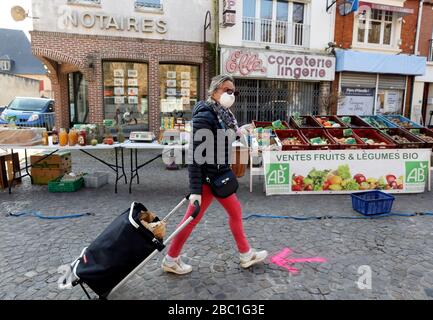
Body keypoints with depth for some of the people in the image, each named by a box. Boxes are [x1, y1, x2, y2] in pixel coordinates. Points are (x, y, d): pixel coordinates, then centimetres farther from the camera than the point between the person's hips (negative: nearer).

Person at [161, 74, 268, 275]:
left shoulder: (223, 114, 8)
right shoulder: (205, 116, -20)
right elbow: (195, 154, -24)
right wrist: (195, 190, -25)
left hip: (219, 176, 10)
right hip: (207, 178, -10)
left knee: (235, 212, 18)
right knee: (192, 219, 5)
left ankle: (246, 255, 36)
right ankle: (170, 260, 26)